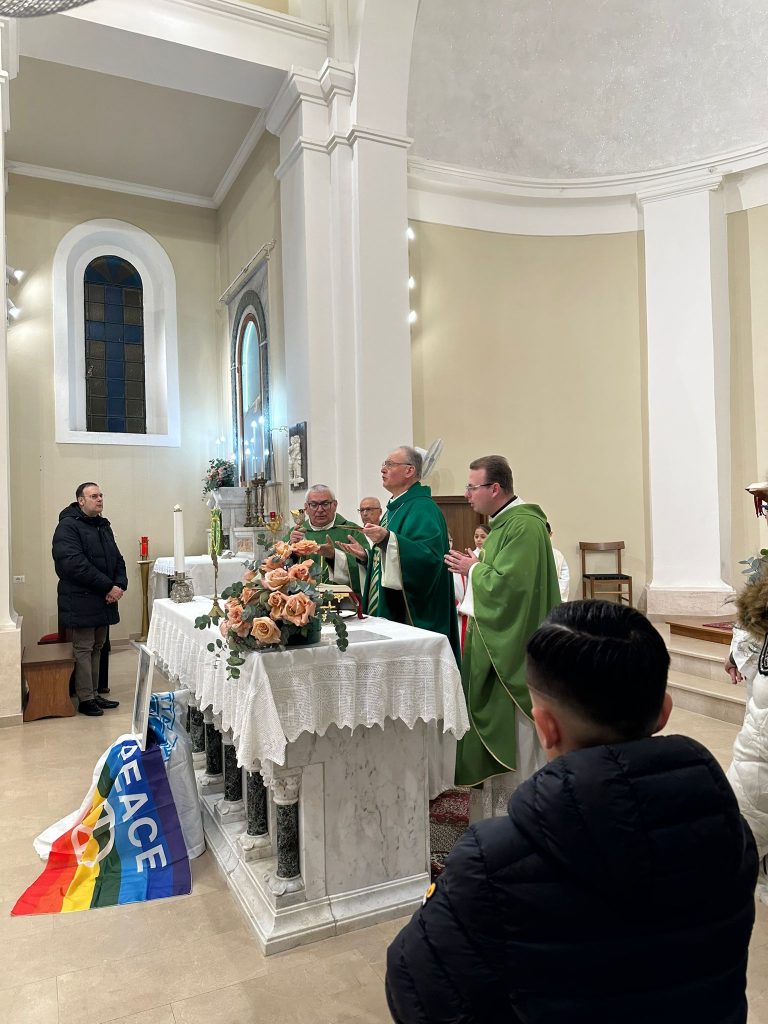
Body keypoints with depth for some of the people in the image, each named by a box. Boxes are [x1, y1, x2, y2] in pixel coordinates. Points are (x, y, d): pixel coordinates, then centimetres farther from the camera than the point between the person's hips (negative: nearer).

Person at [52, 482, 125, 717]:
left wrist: (120, 584, -4)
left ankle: (94, 694, 22)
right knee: (84, 649, -1)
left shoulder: (103, 526, 15)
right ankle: (85, 699, 7)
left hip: (103, 600, 8)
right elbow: (75, 564, -21)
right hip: (81, 602, -7)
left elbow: (117, 559, 16)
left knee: (97, 647, 13)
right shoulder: (68, 526, -10)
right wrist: (108, 587, -20)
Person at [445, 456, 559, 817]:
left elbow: (508, 583, -25)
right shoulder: (504, 521, 14)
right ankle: (496, 805, 29)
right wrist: (475, 566, 4)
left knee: (514, 729, 1)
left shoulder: (525, 525, -19)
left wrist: (473, 569, -10)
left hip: (512, 644, -10)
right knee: (496, 723, 16)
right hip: (494, 640, 10)